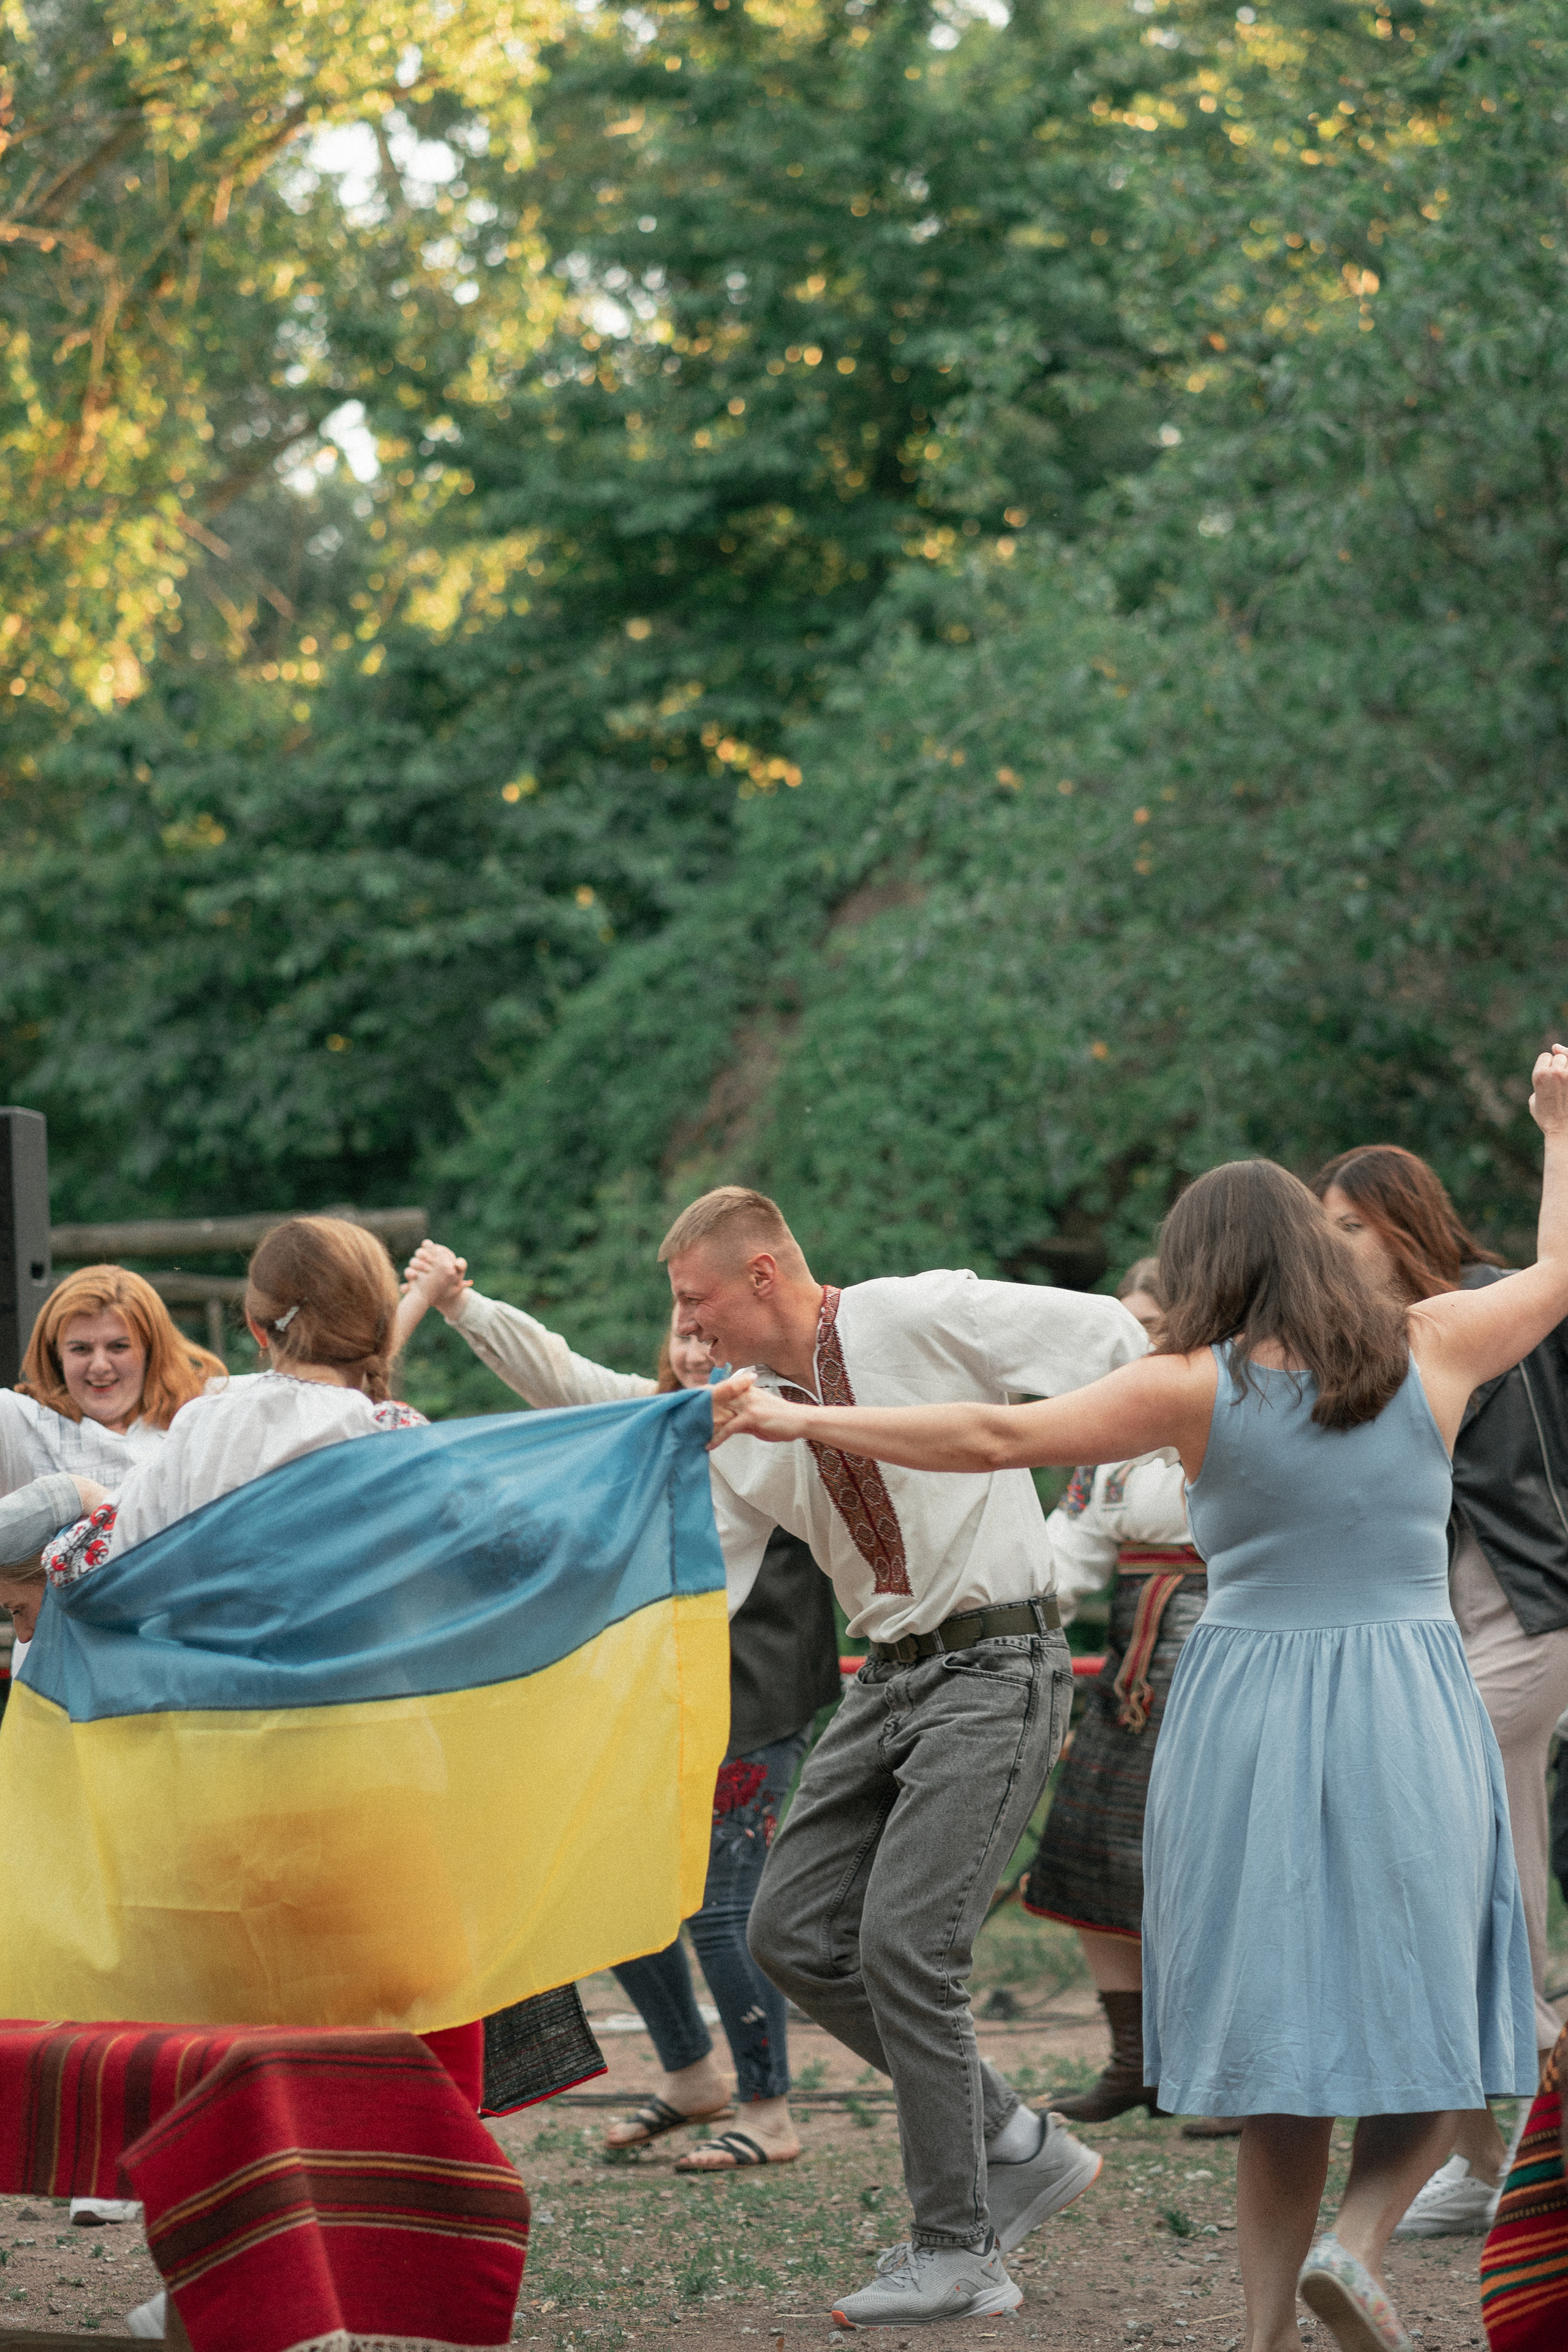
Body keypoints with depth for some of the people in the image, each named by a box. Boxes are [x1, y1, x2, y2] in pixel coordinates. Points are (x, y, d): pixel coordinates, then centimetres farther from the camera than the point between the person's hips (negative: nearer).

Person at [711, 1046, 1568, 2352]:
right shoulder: (1431, 1352, 1)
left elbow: (997, 1435, -8)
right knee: (1429, 2028, 8)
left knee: (1289, 2042, 9)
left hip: (1248, 1717, 1)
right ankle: (1358, 2243, -15)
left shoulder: (1196, 1388, -4)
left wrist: (801, 1421, -1)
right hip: (1409, 1721, -1)